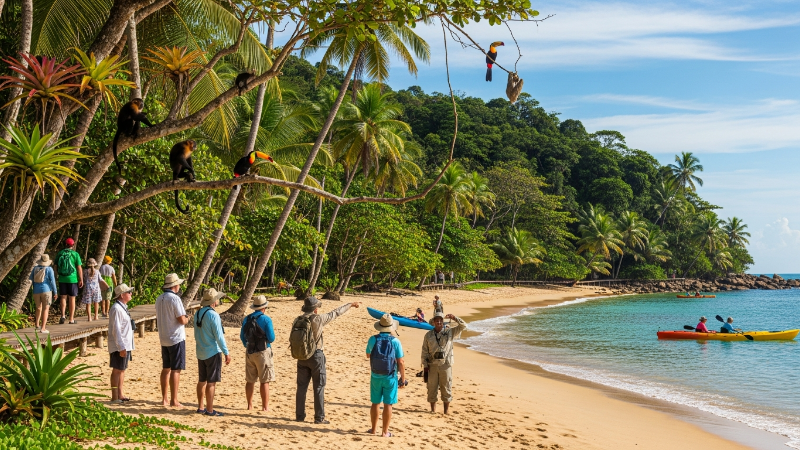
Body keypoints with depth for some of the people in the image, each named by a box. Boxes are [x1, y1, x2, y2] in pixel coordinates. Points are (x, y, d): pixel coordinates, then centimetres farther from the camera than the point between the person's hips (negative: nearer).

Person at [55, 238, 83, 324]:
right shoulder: (75, 254, -6)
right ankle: (71, 319, 9)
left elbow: (56, 267, 9)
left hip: (62, 279, 2)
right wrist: (81, 280, -2)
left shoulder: (60, 254, 2)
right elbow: (79, 268, -7)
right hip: (72, 279, -2)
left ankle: (63, 315, -8)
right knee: (72, 298, 5)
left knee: (63, 297, 10)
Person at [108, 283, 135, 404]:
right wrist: (121, 347, -23)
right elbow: (116, 330, -21)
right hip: (119, 346, -10)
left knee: (122, 370, 14)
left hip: (125, 345, 10)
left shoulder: (123, 307, 14)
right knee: (117, 370, -5)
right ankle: (114, 397, -1)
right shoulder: (116, 309, -17)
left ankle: (120, 395, 22)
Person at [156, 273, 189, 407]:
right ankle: (174, 400, -3)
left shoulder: (159, 299, 8)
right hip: (176, 338, -8)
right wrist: (187, 319, 3)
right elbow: (182, 320, -20)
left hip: (164, 339, 8)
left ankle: (164, 398, 20)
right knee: (175, 370, -4)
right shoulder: (174, 299, -17)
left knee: (166, 368, 15)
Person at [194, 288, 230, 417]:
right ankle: (209, 410, 1)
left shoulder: (198, 313, 7)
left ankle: (200, 407, 22)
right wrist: (226, 353, -14)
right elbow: (219, 336, -19)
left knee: (202, 381, 15)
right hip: (213, 352, -8)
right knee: (211, 383, -2)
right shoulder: (213, 315, -18)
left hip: (200, 353, 8)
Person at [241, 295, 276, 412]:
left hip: (250, 353, 6)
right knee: (264, 381, -1)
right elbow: (271, 338, -13)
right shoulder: (266, 319, -12)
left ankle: (249, 405, 20)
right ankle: (265, 407, -1)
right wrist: (272, 332, 8)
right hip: (263, 352, -5)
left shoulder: (246, 319, 6)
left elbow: (242, 336, 15)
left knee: (250, 380, 14)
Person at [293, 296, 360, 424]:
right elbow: (335, 313, -4)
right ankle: (319, 417, 4)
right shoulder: (318, 319, -13)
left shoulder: (297, 321, 0)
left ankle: (299, 415, 16)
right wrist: (350, 305, 9)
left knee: (302, 386, 12)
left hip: (301, 356, 5)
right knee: (319, 387, 3)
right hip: (316, 356, -5)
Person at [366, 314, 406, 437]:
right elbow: (401, 362, -10)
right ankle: (385, 431, 9)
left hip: (376, 376, 2)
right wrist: (403, 378, -1)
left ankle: (374, 429, 25)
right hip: (390, 377, -2)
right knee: (388, 404, 5)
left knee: (375, 403, 15)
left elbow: (368, 355, 11)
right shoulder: (395, 341, -12)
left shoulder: (372, 339, -6)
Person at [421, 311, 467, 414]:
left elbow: (463, 326, -2)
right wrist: (425, 364, 0)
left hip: (446, 364, -1)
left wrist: (454, 318, -15)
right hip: (432, 365, 1)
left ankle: (446, 411, 14)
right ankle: (433, 410, 18)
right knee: (432, 387, 6)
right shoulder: (428, 335, 5)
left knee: (446, 388, 4)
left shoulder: (450, 332, 3)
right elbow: (424, 351, 6)